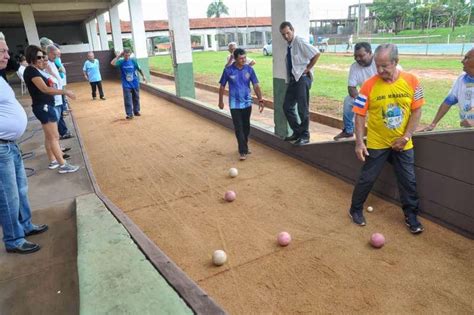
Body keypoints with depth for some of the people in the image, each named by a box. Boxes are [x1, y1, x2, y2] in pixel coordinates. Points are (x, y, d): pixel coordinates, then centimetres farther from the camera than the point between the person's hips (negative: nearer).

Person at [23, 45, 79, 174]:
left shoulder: (37, 70, 13)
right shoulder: (31, 71, -16)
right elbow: (45, 89, -26)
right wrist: (65, 92, -27)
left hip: (47, 106, 10)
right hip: (43, 107, -10)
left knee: (49, 136, 15)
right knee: (54, 137, -8)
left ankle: (53, 161, 24)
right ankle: (63, 165, -5)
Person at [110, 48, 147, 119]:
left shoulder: (133, 60, -4)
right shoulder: (121, 62, -6)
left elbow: (139, 69, 6)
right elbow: (112, 63, -21)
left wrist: (143, 76, 10)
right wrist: (118, 56, -16)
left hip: (135, 83, 2)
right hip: (126, 85, -2)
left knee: (136, 98, 14)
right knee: (128, 100, -3)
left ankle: (136, 111, 30)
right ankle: (129, 114, 2)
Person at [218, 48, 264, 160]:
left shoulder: (249, 69, -4)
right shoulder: (228, 70, -9)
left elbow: (255, 85, -3)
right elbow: (222, 86, 1)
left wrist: (260, 100, -12)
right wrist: (221, 101, 5)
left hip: (247, 103, 3)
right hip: (235, 104, -2)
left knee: (246, 126, 13)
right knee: (238, 128, -5)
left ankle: (244, 146, 30)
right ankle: (243, 151, -1)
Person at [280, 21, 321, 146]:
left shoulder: (300, 42, -13)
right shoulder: (289, 46, 10)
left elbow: (317, 53, -19)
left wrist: (308, 68, -12)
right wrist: (289, 77, 10)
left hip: (302, 78, -8)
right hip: (293, 79, 8)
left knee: (303, 109, -2)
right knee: (287, 107, 10)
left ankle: (304, 136, 11)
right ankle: (297, 132, 23)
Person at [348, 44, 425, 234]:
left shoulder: (411, 81, -10)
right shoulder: (369, 85, -15)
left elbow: (416, 111, -2)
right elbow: (360, 115, -11)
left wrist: (406, 137, -10)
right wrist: (359, 142, -18)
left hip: (402, 143, 2)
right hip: (376, 143, -2)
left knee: (408, 181, 10)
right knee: (367, 178, 7)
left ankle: (411, 216, 29)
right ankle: (356, 210, 27)